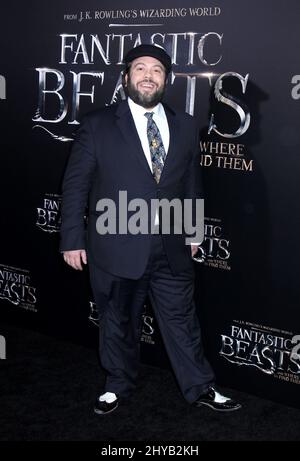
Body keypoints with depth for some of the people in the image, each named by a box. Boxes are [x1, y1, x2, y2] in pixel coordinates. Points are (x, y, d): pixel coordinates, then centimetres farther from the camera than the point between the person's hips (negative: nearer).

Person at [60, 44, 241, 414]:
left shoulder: (185, 126, 5)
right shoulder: (97, 124, -4)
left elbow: (191, 184, 12)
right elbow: (75, 185, -3)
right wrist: (72, 239, -6)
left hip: (172, 248, 2)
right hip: (116, 246, -2)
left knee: (182, 319, 12)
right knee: (118, 322, 14)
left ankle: (199, 388, 29)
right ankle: (118, 385, 35)